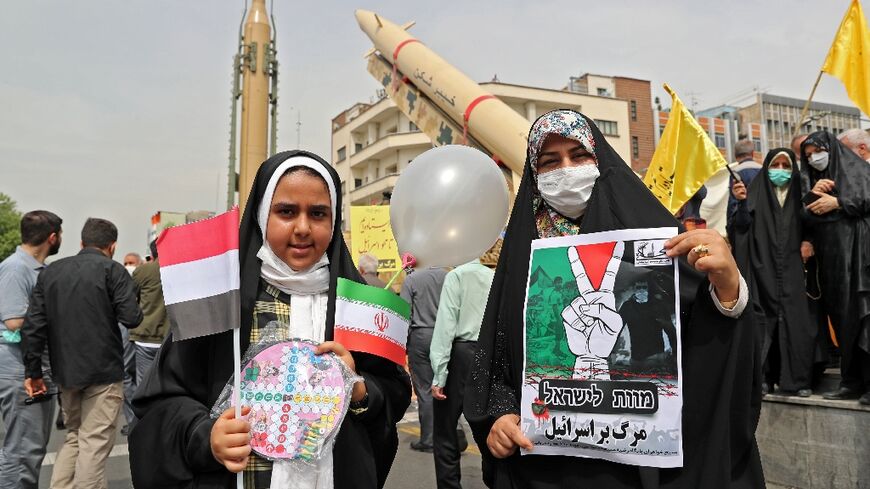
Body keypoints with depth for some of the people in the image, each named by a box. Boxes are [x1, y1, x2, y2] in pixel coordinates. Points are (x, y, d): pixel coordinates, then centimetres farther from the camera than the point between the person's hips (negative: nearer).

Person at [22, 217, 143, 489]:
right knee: (95, 442, 1)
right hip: (103, 373, -5)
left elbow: (33, 326, 4)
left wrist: (33, 371, 8)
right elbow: (131, 318, -16)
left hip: (65, 372, 6)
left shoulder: (50, 271, 8)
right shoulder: (112, 270, -8)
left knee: (74, 436, 21)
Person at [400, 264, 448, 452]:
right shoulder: (446, 276, 4)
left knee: (424, 390, 3)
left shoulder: (411, 279, -3)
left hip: (421, 336, -3)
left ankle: (428, 440, 9)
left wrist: (403, 343, -1)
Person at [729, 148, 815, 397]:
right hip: (762, 267, -2)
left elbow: (808, 225, 18)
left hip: (791, 268, 2)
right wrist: (741, 202, -23)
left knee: (794, 319, -3)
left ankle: (797, 378, 4)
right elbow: (742, 226, -7)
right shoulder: (755, 192, 4)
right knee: (764, 320, -3)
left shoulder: (797, 193, 12)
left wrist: (807, 241, -2)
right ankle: (764, 376, 2)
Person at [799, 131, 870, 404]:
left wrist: (838, 203, -7)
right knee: (843, 318, 3)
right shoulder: (813, 182, 22)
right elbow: (806, 219, 12)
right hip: (832, 259, 5)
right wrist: (812, 196, -4)